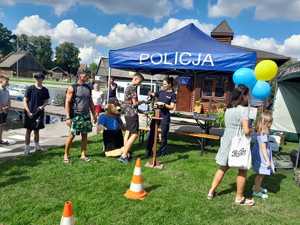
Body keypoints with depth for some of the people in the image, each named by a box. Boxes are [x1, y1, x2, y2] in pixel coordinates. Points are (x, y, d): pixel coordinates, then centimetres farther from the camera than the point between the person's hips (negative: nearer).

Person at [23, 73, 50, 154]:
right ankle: (27, 148, 10)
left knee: (37, 130, 16)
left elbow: (46, 101, 11)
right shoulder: (30, 89, -6)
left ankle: (37, 146, 29)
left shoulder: (45, 90, 3)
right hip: (30, 113, -3)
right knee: (28, 130, 2)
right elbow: (25, 101, -6)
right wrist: (28, 112, -13)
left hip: (39, 113, 3)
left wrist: (42, 106, -10)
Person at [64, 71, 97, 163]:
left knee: (84, 135, 8)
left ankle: (83, 155, 18)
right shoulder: (72, 88, -7)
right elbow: (67, 103, -10)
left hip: (86, 115, 6)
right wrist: (68, 117, -16)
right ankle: (66, 155, 14)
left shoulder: (88, 88, 11)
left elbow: (91, 102, 16)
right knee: (72, 135, -1)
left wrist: (94, 115, 13)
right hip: (76, 116, -5)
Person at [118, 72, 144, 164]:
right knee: (134, 134, -8)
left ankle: (125, 153, 19)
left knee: (128, 133, 14)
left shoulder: (127, 87, 17)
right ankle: (123, 155, -10)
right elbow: (135, 103, -16)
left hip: (127, 113, 10)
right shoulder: (133, 88, -13)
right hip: (132, 114, -10)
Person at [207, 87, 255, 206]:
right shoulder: (244, 109, -15)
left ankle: (211, 191, 24)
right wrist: (251, 130, -2)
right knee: (242, 170, 11)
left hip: (227, 141, 7)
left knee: (223, 168, 18)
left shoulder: (228, 109, 7)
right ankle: (239, 198, 24)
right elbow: (246, 130, -23)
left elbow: (229, 125, 10)